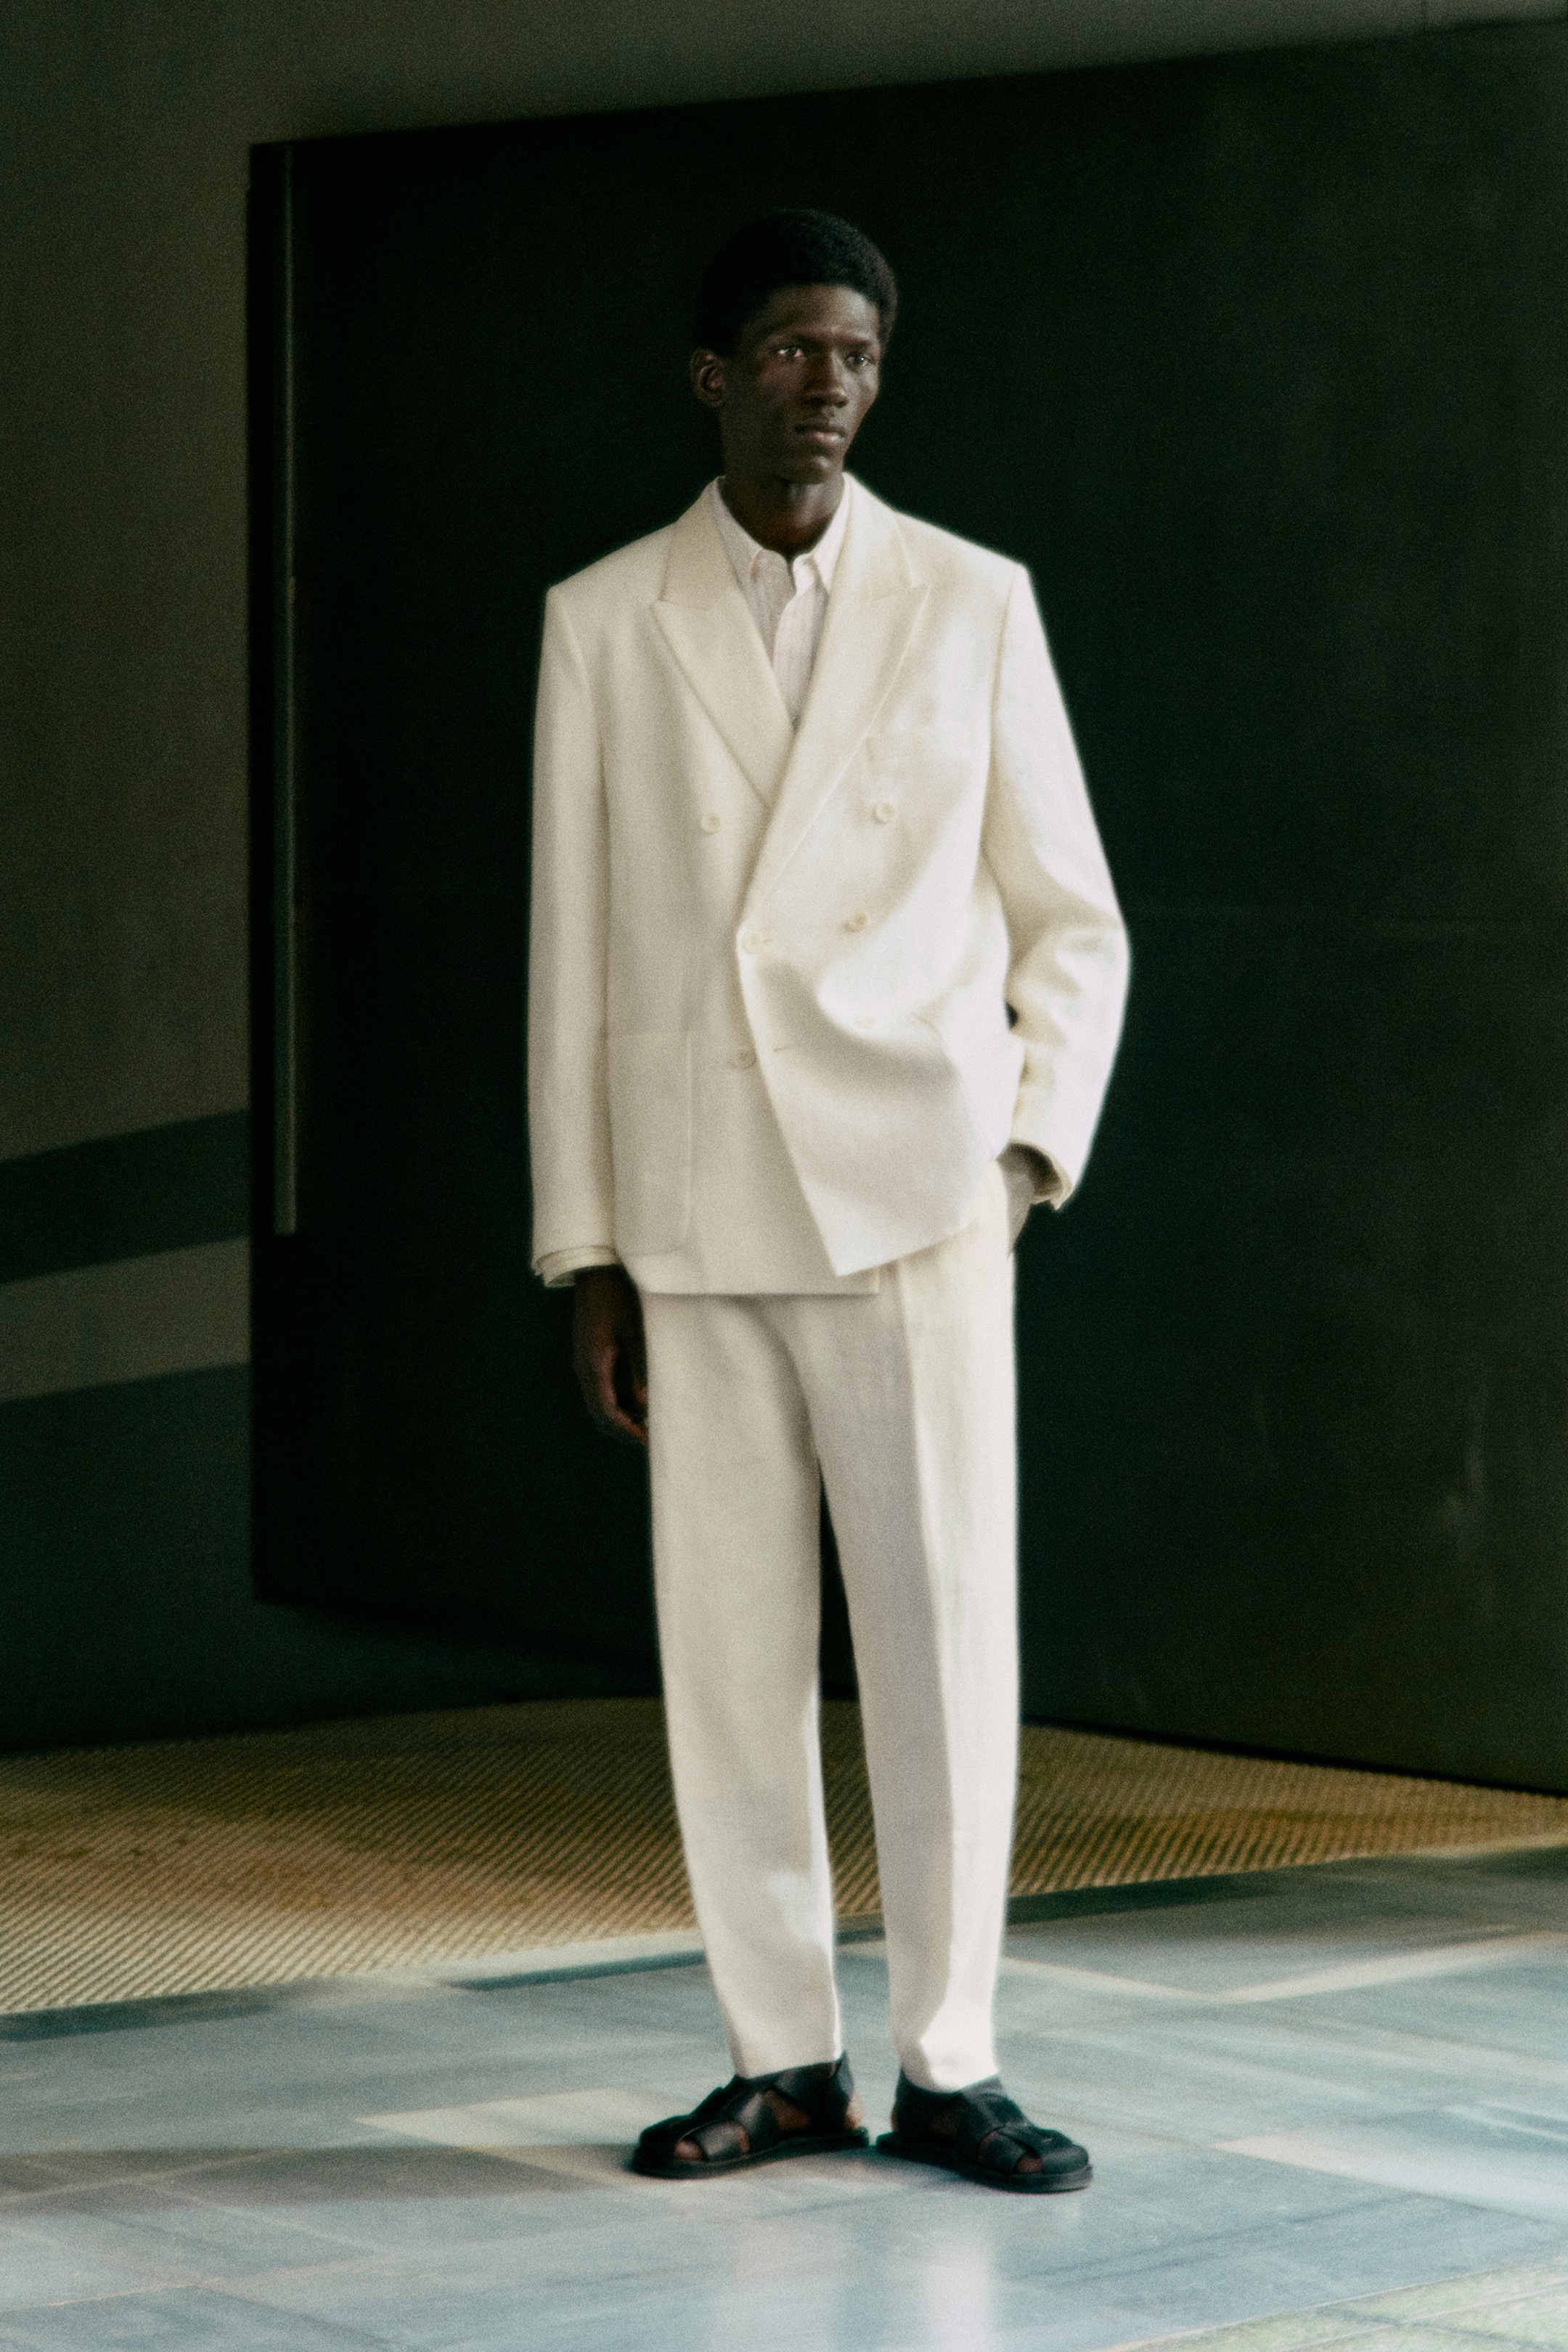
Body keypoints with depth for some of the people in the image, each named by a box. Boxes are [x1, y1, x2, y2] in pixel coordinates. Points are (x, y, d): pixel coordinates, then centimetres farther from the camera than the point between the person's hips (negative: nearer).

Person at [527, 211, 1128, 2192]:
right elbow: (572, 957, 8)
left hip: (912, 1198, -1)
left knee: (946, 1638, -3)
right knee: (726, 1651, 3)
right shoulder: (602, 623, 7)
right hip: (696, 1216, 1)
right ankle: (785, 2063, 14)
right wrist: (583, 1253, 5)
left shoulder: (972, 605, 5)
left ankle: (949, 2063, 7)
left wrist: (1031, 1153, -4)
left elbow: (1073, 924, 9)